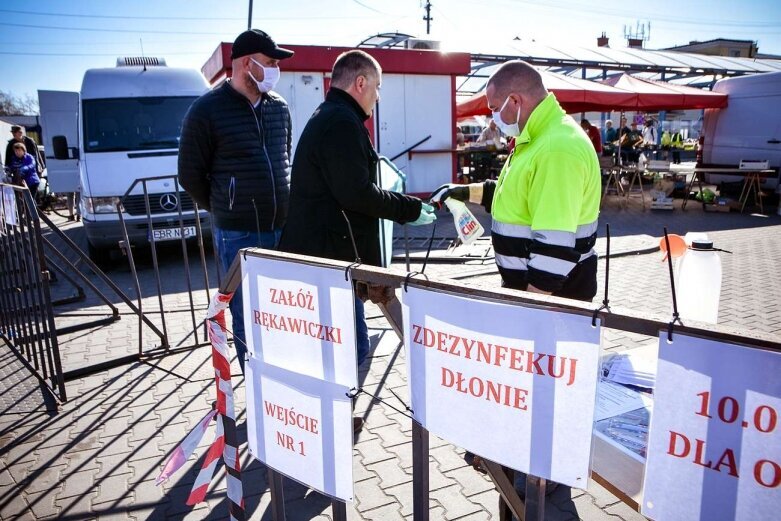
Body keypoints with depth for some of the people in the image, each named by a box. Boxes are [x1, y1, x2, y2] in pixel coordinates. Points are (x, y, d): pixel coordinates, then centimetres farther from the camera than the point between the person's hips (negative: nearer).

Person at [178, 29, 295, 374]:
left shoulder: (279, 107, 10)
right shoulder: (207, 110, -5)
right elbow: (190, 174, 1)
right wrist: (223, 209, 7)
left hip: (284, 229, 5)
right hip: (237, 235, -5)